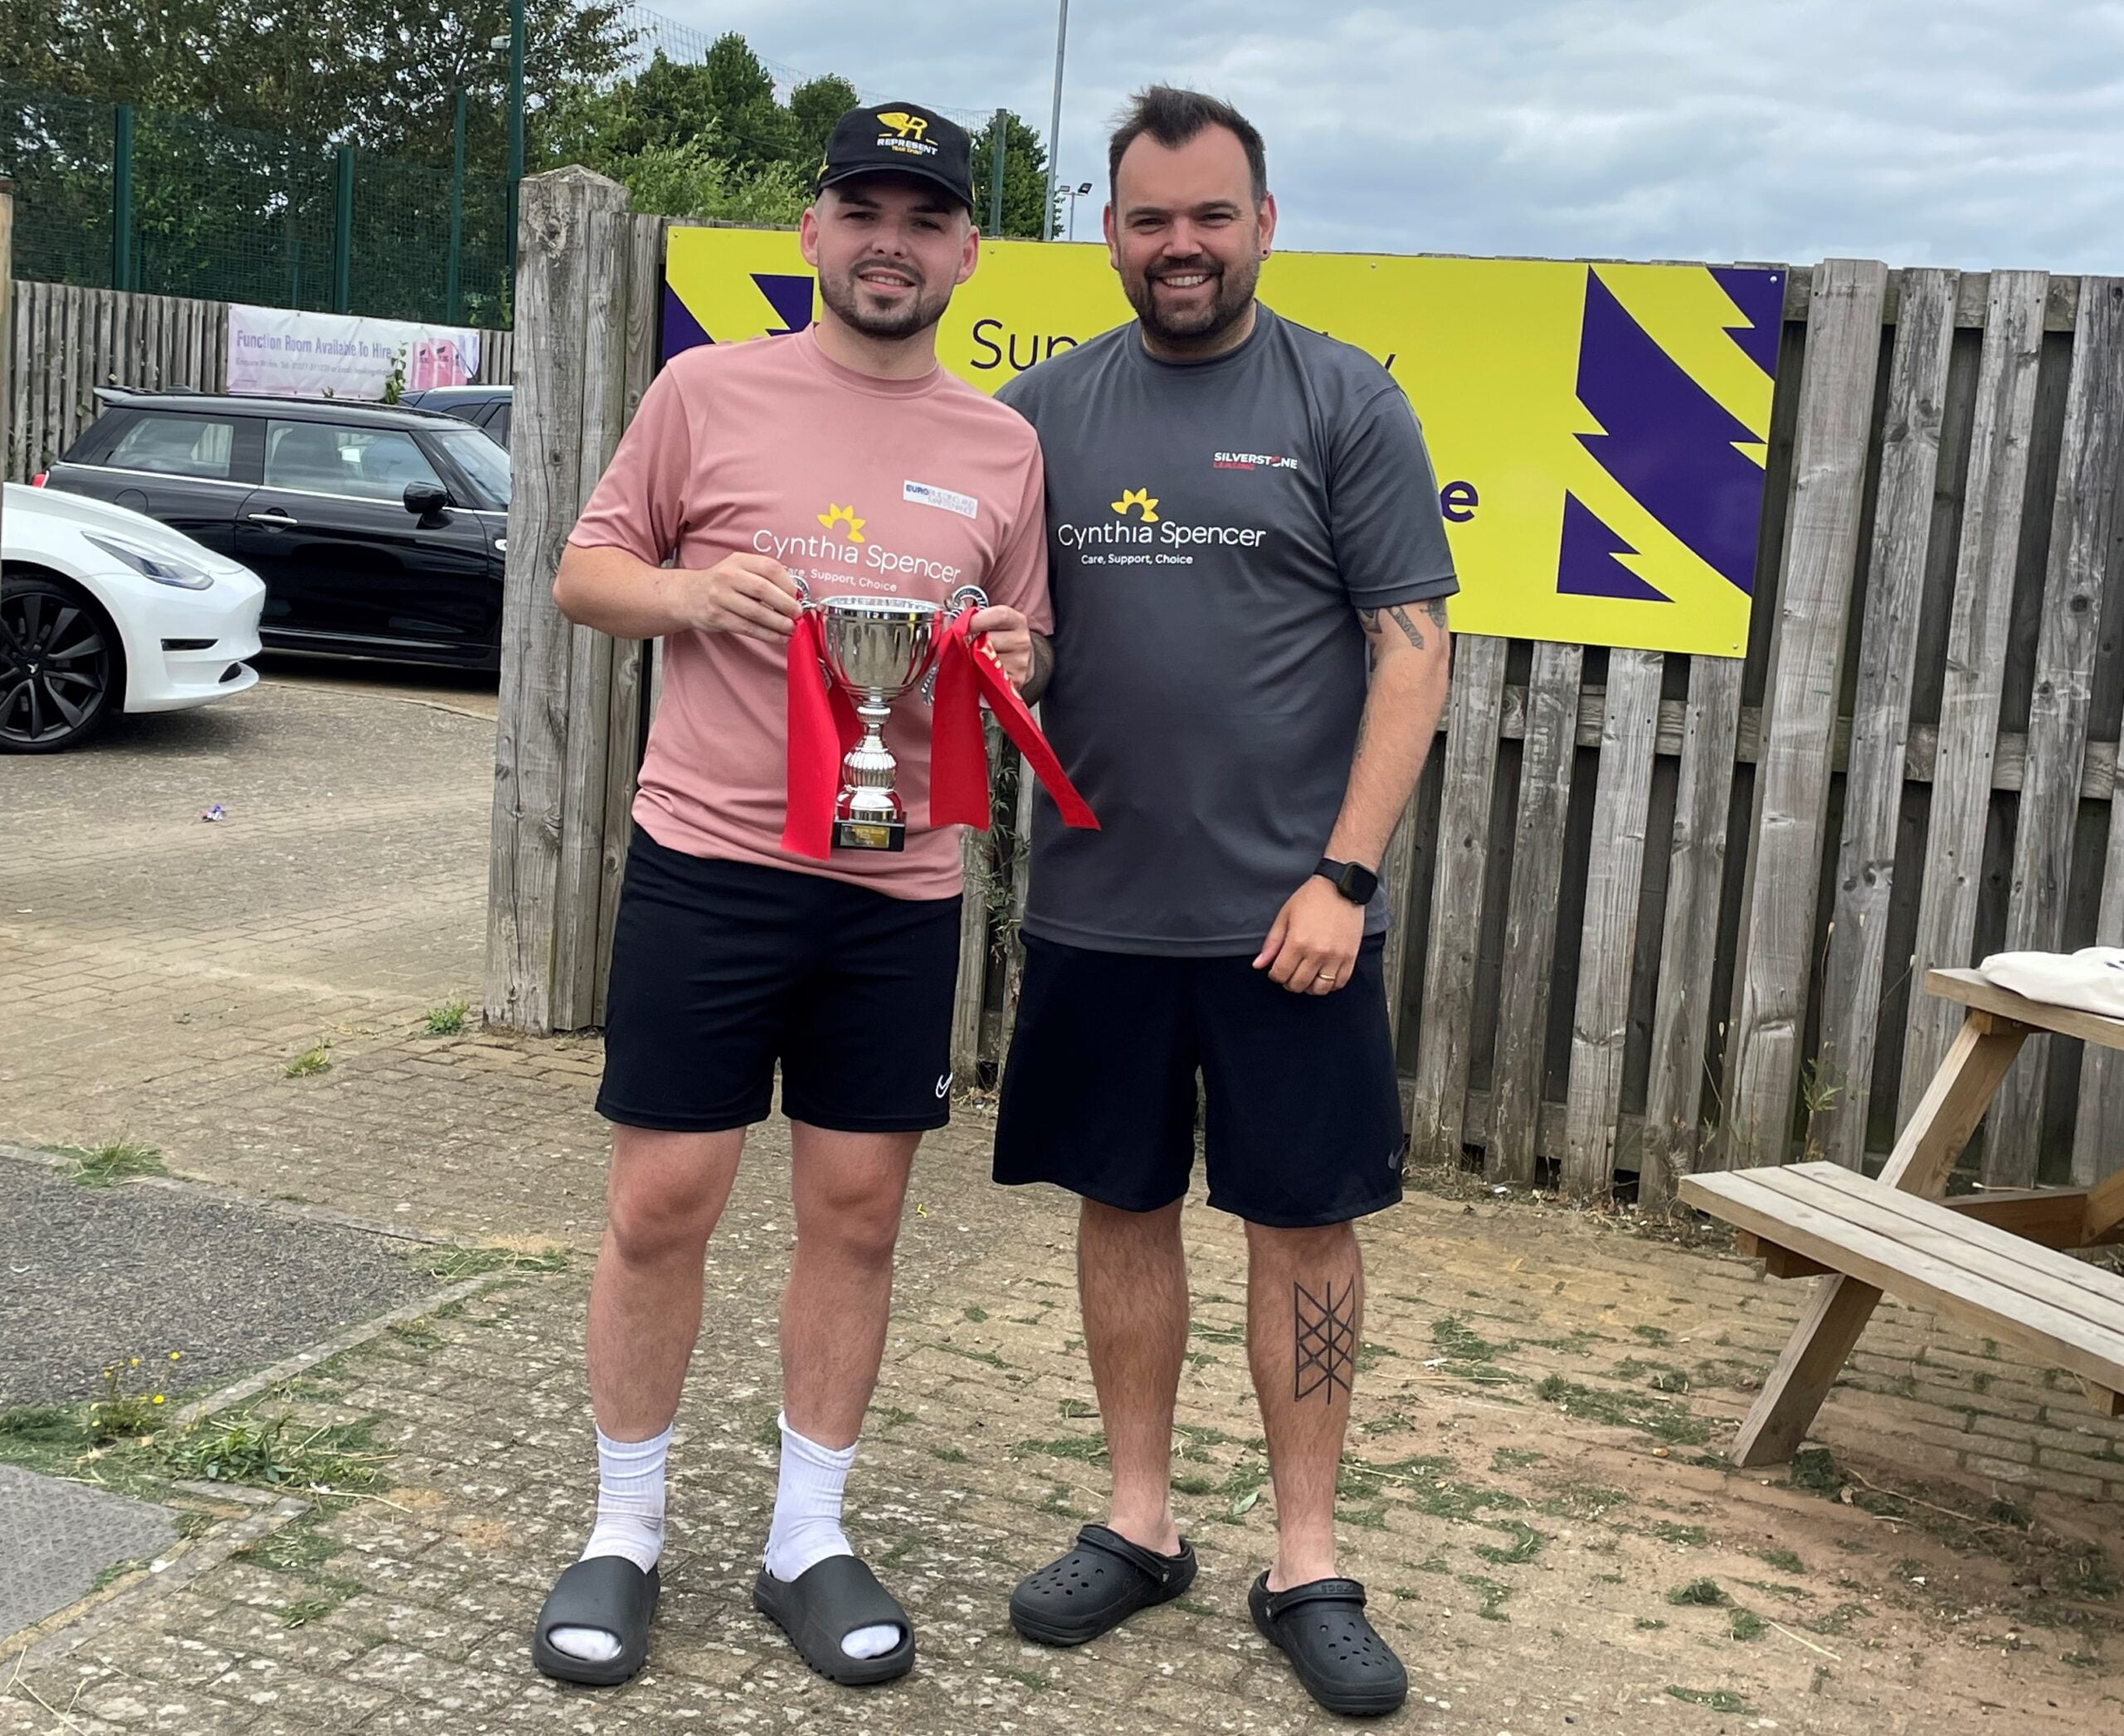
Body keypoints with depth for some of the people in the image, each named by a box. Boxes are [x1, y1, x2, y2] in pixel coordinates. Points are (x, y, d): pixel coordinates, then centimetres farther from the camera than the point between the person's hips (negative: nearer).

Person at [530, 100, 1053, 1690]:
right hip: (707, 862, -2)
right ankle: (625, 1532, 22)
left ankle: (809, 1540, 25)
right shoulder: (710, 391, 2)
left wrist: (1006, 662, -7)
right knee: (661, 1205, 3)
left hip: (902, 888, 3)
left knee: (858, 1214, 8)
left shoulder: (1005, 448, 9)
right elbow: (587, 572, 7)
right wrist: (691, 594, -13)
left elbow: (1029, 648, 16)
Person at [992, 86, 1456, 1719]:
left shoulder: (1345, 400, -2)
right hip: (1097, 907, 3)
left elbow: (1412, 650, -6)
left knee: (1306, 1220, 5)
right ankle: (1140, 1522, 28)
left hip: (1289, 910, -3)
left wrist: (1344, 875, -13)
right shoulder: (1050, 404, 8)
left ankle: (1307, 1560, 19)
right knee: (1124, 1203, 12)